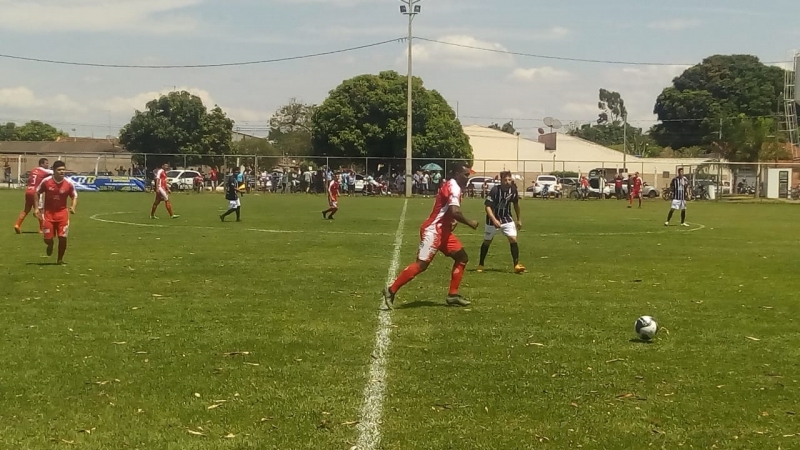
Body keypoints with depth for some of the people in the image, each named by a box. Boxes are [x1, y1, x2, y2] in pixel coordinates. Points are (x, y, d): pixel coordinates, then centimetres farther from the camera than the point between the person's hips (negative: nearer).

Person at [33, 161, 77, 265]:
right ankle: (50, 245, 39)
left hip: (62, 212, 0)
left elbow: (75, 196, 5)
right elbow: (36, 193, 4)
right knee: (47, 239, 0)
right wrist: (36, 208, -2)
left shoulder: (69, 183, -9)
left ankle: (60, 259, 14)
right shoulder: (46, 181, -10)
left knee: (63, 238, -7)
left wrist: (73, 207, -13)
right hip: (48, 212, 0)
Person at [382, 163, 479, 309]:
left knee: (462, 257, 10)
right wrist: (470, 223, -14)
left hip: (442, 231, 11)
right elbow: (455, 212, -29)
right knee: (421, 264, -12)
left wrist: (451, 222, 10)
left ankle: (453, 295, 12)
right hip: (433, 231, -11)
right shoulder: (454, 187, -15)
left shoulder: (452, 186, 16)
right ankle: (391, 291, -7)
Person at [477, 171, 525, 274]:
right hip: (493, 219, -3)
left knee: (513, 239, -13)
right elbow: (487, 206, -25)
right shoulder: (495, 190, -24)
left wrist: (519, 219, 15)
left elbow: (516, 204, 8)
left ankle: (516, 265, -9)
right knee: (487, 241, 10)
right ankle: (480, 265, 26)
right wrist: (494, 220, -37)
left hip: (506, 219, 3)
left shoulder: (513, 189, -10)